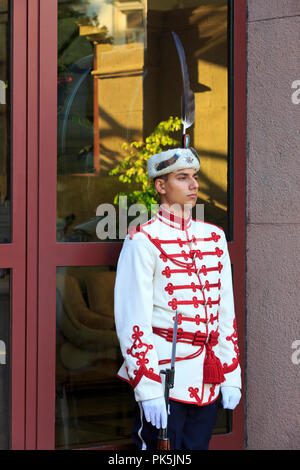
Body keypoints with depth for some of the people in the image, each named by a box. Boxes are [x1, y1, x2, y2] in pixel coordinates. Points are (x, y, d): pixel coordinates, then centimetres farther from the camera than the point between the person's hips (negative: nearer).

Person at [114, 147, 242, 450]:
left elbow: (226, 311, 15)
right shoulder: (144, 240, -7)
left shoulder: (213, 237, 13)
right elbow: (133, 320, -11)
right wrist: (148, 389, -16)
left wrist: (231, 376, 9)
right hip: (164, 372, -6)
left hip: (206, 381, 6)